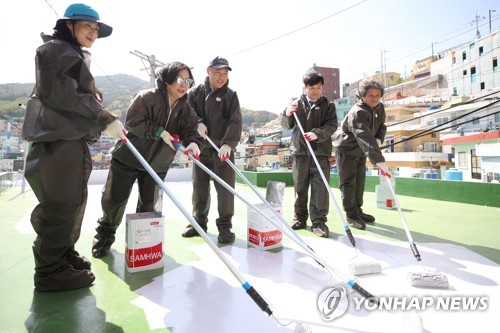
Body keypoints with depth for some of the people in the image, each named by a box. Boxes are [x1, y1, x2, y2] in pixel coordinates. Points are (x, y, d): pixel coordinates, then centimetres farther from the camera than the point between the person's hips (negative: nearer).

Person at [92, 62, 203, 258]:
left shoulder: (186, 110, -2)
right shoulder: (147, 97, -15)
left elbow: (191, 131, -12)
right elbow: (133, 122, -22)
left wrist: (193, 142, -35)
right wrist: (159, 132, -29)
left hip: (157, 164, 4)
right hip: (128, 157, -3)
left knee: (149, 204, 11)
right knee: (115, 199, 5)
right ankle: (105, 236, 28)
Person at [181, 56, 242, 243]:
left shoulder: (231, 95, 0)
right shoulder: (196, 92, 7)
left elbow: (235, 122, -10)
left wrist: (228, 143, -25)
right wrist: (198, 122, -15)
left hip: (223, 148, -2)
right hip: (201, 147, 3)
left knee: (225, 188, -3)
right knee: (199, 186, 11)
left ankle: (225, 225, 8)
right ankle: (199, 222, 26)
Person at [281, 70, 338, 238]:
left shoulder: (328, 105, 5)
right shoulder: (297, 103, 8)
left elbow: (332, 126, -6)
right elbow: (286, 125, 8)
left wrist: (316, 134, -25)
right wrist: (287, 114, -14)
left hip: (321, 152, -1)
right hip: (299, 151, 2)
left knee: (320, 188, -4)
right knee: (300, 187, 9)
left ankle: (319, 221, 4)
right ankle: (300, 218, 22)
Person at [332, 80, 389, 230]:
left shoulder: (380, 108, -4)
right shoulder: (357, 113, -32)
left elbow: (382, 125, 12)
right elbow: (365, 138, -43)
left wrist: (379, 139, -12)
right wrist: (379, 160, -51)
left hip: (361, 151, 8)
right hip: (346, 149, -8)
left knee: (359, 181, 14)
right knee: (348, 182, -4)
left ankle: (358, 210, 27)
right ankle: (351, 215, 7)